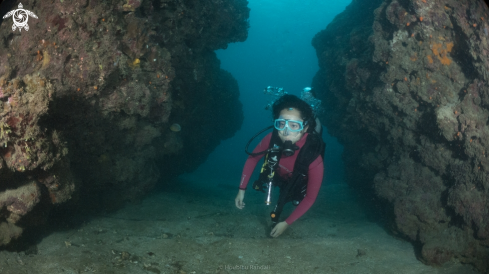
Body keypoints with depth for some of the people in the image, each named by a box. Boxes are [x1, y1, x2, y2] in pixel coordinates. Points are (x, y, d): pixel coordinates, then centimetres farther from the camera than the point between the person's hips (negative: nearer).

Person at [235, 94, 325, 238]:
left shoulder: (314, 160, -45)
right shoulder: (272, 139, -38)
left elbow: (310, 197, -31)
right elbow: (252, 158, -17)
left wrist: (286, 223, -28)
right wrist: (242, 189, -17)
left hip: (298, 187, -2)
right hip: (278, 176, 2)